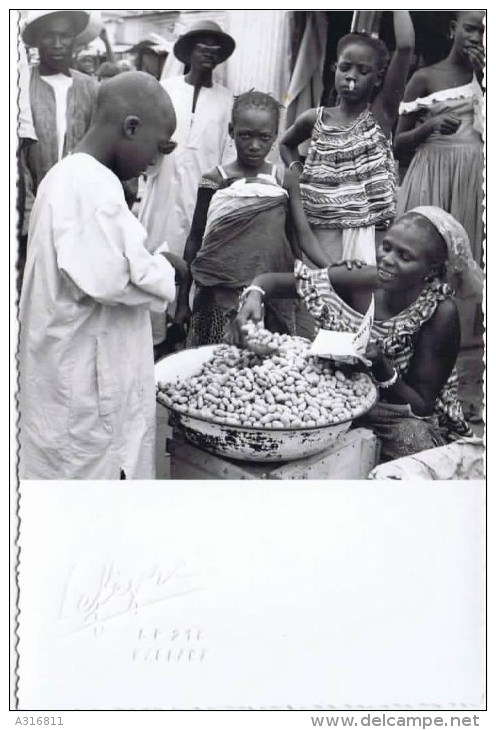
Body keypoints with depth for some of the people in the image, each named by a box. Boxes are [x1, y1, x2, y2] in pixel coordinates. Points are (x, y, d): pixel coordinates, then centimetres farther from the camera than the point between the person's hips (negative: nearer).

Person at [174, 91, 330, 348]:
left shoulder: (285, 181, 5)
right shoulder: (215, 180, 1)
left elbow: (304, 236, -1)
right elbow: (195, 240, 7)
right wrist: (182, 300, 8)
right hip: (220, 297, -1)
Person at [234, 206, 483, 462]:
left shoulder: (439, 313, -19)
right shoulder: (360, 281, -11)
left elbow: (421, 406, -14)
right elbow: (274, 281, -5)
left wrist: (381, 366, -31)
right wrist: (254, 295, -28)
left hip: (403, 419, -1)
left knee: (413, 437, -33)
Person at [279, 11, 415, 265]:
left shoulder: (381, 113, -1)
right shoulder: (315, 119, 6)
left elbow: (405, 47, -12)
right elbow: (286, 143, 28)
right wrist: (296, 171, 10)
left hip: (372, 231, -1)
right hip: (324, 232, 1)